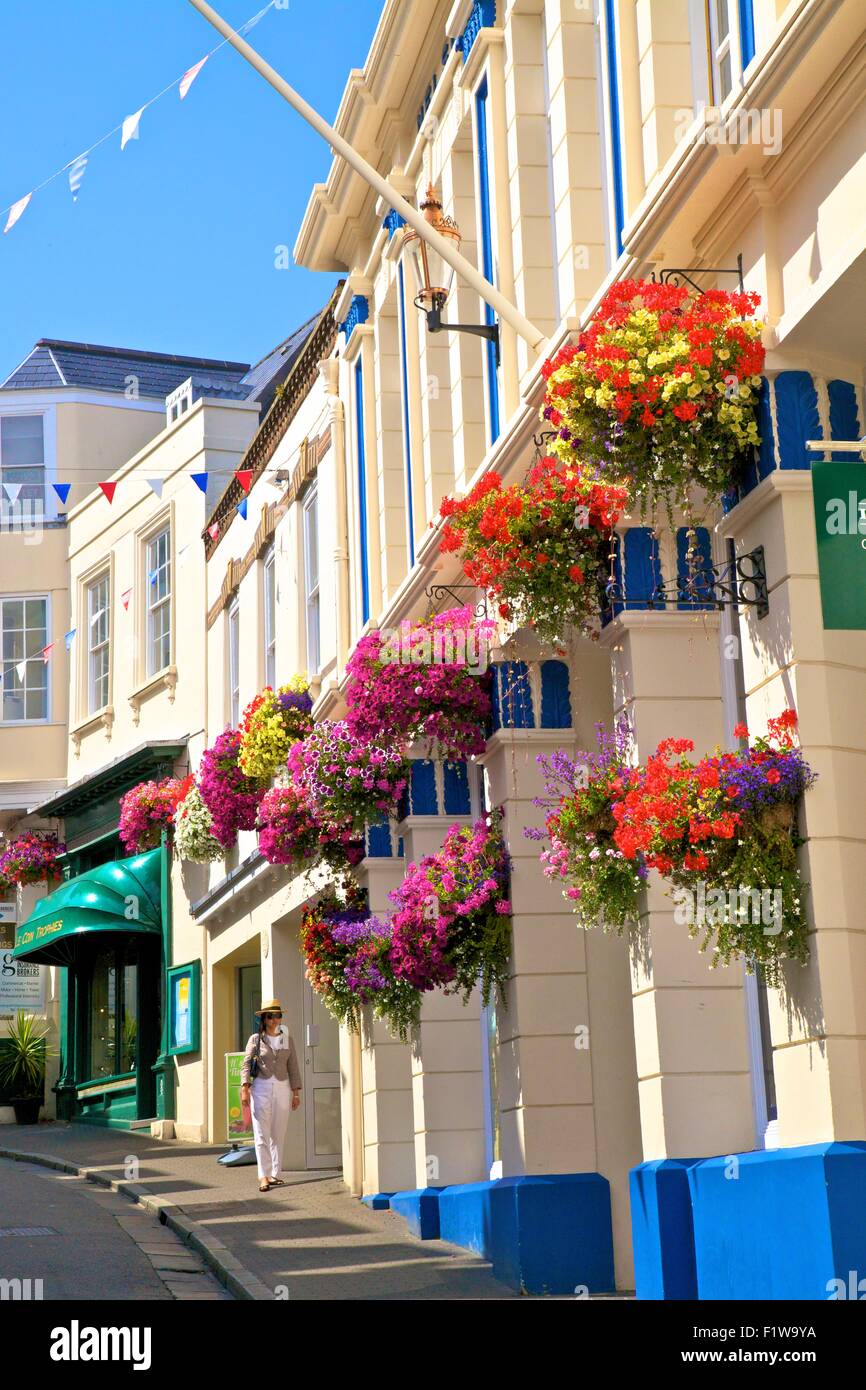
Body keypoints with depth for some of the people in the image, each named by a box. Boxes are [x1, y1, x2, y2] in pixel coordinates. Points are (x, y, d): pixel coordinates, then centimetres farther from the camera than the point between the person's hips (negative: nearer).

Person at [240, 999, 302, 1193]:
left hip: (283, 1089, 3)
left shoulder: (287, 1039, 11)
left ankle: (275, 1174, 10)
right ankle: (263, 1176, -9)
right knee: (262, 1135, -6)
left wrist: (296, 1093, 8)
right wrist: (244, 1088, -13)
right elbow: (246, 1064, -1)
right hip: (261, 1088, -3)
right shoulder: (256, 1039, 4)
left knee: (279, 1135, 4)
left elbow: (293, 1067, 12)